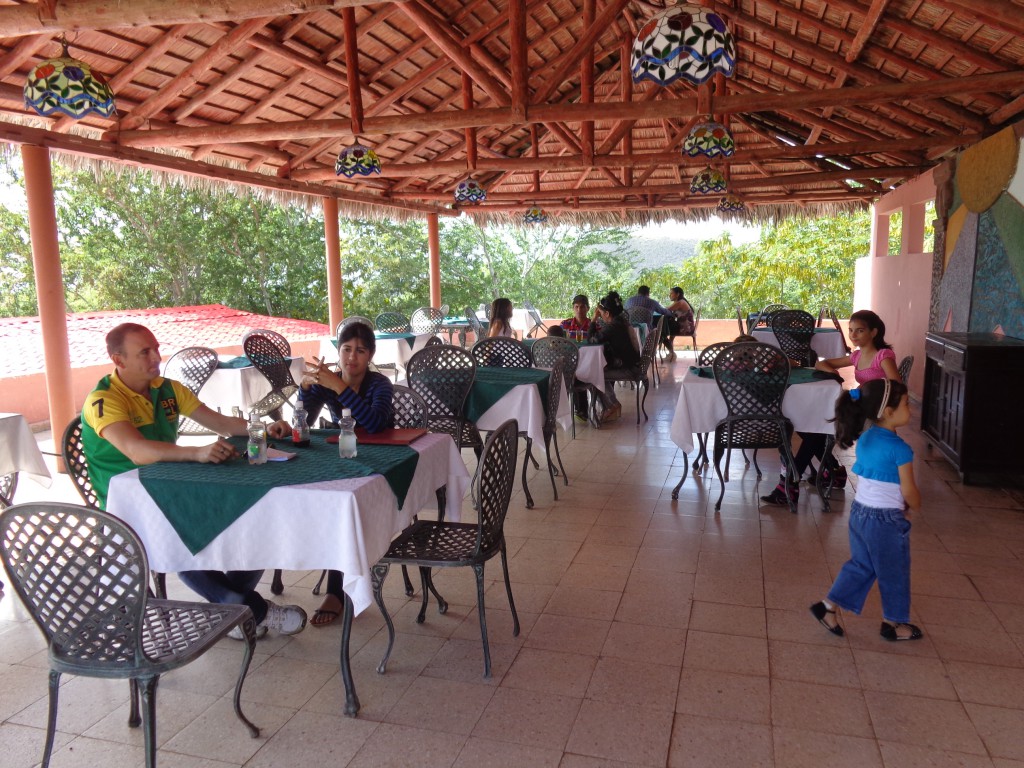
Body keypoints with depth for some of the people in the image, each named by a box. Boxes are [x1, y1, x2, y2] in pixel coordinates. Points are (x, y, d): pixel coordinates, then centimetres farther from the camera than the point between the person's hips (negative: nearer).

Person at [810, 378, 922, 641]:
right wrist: (915, 506, 6)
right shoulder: (900, 448, -21)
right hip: (887, 520, -7)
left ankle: (828, 606, 20)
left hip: (860, 512, 7)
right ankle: (894, 623, 29)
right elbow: (909, 491, -15)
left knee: (860, 565, 21)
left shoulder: (864, 439, 2)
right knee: (893, 573, 13)